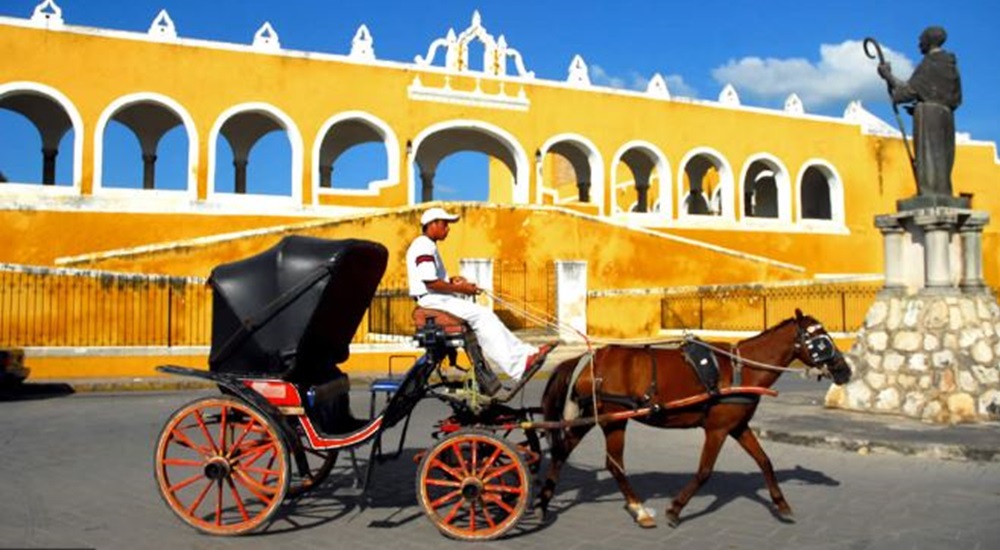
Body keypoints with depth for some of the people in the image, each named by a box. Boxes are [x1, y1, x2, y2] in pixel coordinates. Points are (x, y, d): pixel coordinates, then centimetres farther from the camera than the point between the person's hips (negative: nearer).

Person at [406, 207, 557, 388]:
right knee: (481, 315, -20)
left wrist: (452, 280, 7)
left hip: (438, 298, 11)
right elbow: (430, 283, -22)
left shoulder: (429, 246, 20)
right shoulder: (423, 246, -14)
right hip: (432, 299, -11)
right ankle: (516, 366, -21)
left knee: (486, 316, 3)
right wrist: (459, 288, -15)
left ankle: (526, 354, -1)